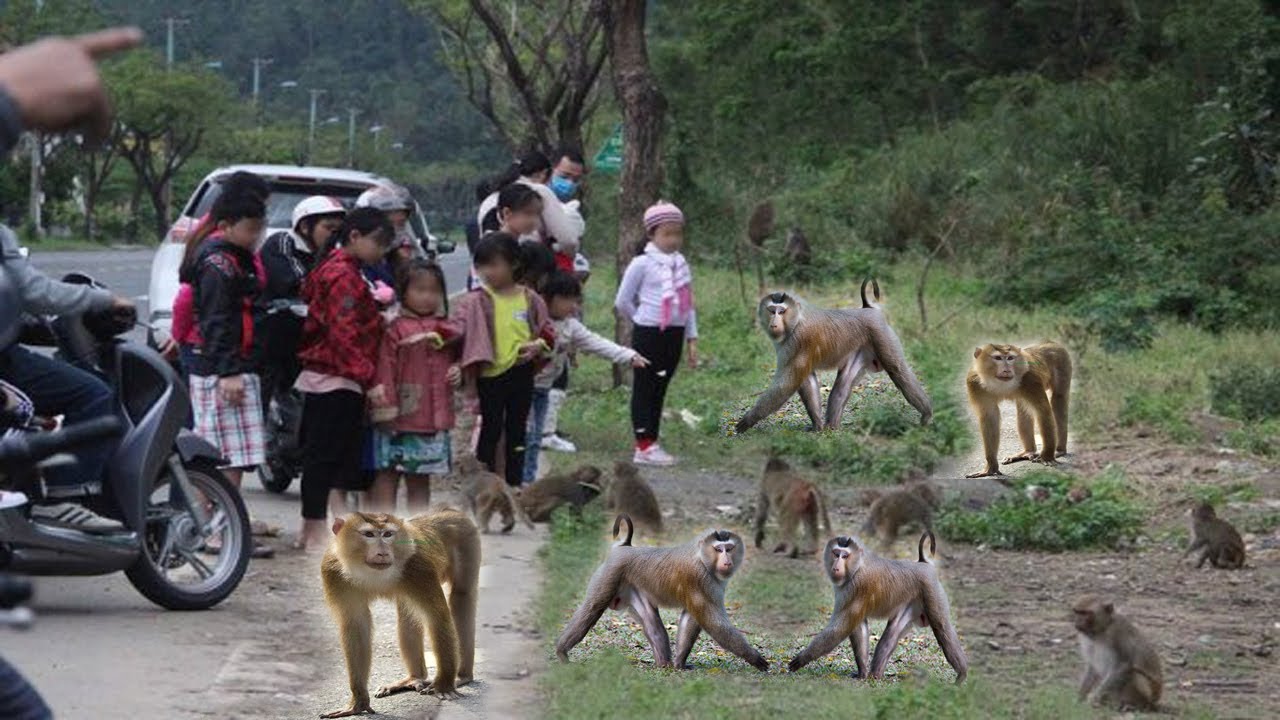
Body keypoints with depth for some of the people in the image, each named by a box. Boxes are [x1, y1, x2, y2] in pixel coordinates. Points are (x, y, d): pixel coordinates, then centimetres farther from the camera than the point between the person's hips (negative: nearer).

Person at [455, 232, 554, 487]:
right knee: (490, 430, 3)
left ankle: (514, 483, 24)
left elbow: (547, 330, 9)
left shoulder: (530, 299, 1)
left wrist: (538, 345, -10)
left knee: (517, 430, 13)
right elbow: (460, 330, -16)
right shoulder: (475, 302, -8)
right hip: (490, 374, -3)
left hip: (522, 373, 3)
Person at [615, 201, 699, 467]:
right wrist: (643, 318, 5)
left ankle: (651, 444, 15)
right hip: (649, 333, -6)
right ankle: (644, 446, -2)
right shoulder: (643, 263, -8)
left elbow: (687, 303, 14)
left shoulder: (680, 263, 10)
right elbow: (622, 301, -5)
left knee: (660, 388, 10)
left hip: (675, 333, 6)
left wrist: (692, 338, 10)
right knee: (644, 387, -1)